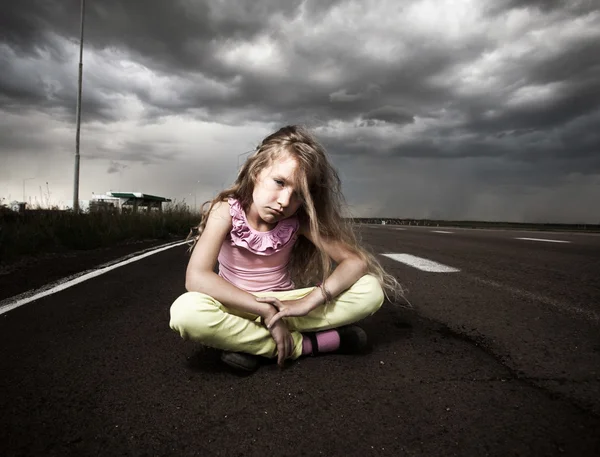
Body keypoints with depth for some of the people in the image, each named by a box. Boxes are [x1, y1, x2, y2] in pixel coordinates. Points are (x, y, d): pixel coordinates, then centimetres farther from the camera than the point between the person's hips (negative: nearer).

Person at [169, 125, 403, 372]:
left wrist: (308, 301, -28)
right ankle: (305, 344, -24)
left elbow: (357, 260, -15)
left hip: (283, 307, 2)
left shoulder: (298, 220, -11)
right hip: (238, 309, -1)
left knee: (371, 290, -17)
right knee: (186, 312, -37)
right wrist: (266, 310, -30)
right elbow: (197, 277, -28)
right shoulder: (227, 210, -16)